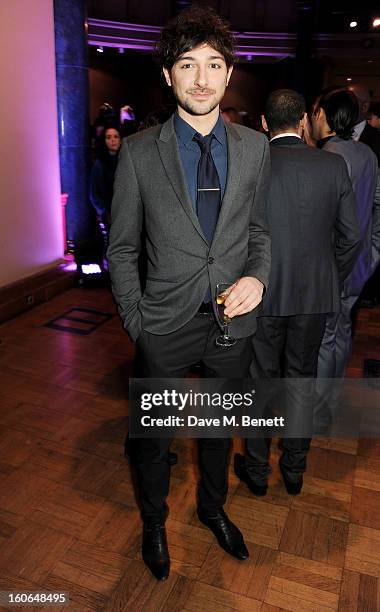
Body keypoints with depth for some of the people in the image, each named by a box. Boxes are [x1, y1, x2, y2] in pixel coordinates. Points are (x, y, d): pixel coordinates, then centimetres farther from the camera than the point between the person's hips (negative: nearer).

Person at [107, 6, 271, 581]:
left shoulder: (254, 147, 0)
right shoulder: (138, 151, -8)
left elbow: (259, 228, 9)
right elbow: (122, 246, -3)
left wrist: (257, 276, -11)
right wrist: (134, 320, -6)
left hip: (234, 320, 3)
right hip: (166, 324, -2)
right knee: (154, 435, 16)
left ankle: (213, 507, 52)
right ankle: (154, 522, 46)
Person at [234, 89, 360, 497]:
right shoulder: (333, 165, -3)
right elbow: (350, 237, -1)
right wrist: (332, 281, 13)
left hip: (263, 294, -2)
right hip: (315, 294, 2)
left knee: (261, 380, 12)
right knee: (301, 378, 16)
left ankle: (257, 471, 28)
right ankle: (294, 470, 32)